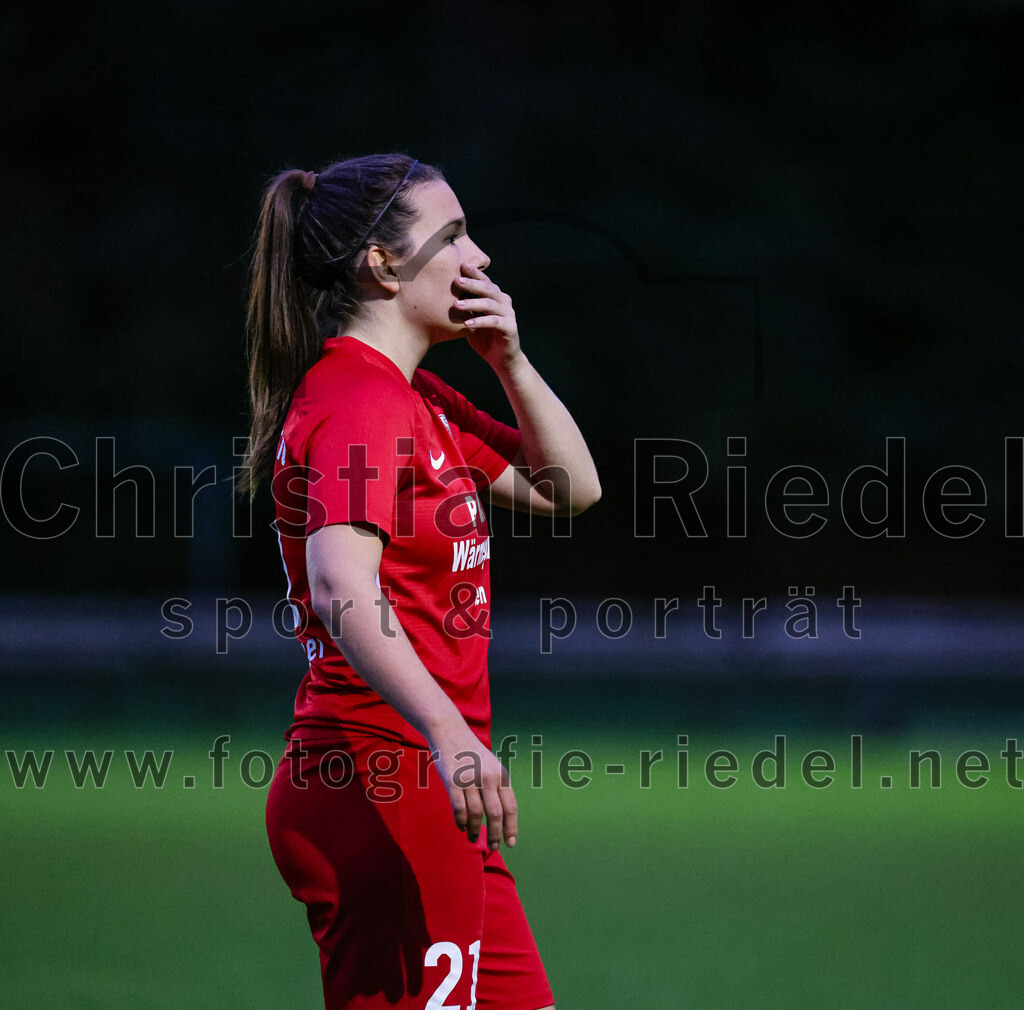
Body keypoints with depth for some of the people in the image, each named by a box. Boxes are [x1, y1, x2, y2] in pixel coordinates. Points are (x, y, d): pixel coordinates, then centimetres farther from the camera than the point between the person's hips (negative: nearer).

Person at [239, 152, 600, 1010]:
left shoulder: (418, 398, 17)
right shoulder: (359, 402, -14)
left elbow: (569, 487, 23)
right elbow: (341, 590, -30)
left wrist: (509, 360, 7)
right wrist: (449, 734, -41)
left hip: (426, 787, 10)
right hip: (380, 785, -10)